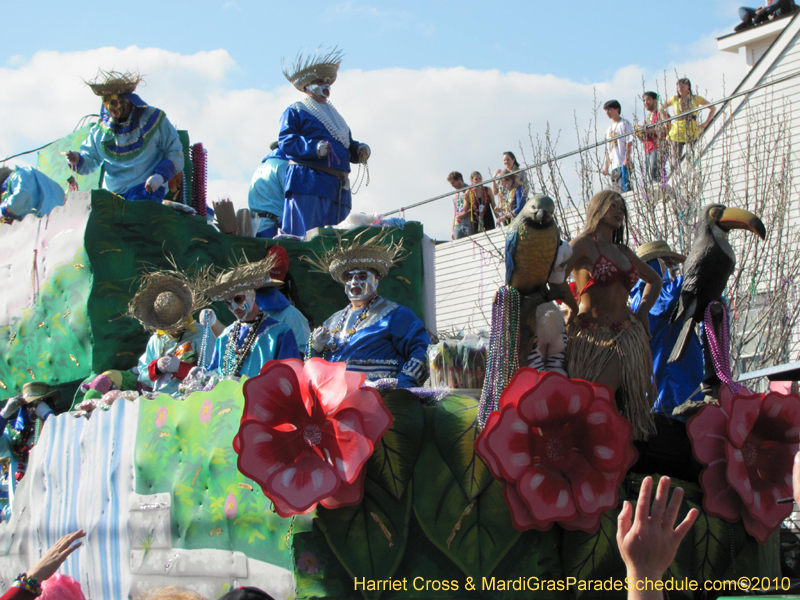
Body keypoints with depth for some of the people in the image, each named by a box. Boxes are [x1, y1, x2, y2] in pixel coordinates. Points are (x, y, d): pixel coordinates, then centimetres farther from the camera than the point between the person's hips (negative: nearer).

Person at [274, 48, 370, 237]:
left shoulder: (335, 116, 30)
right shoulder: (295, 112, 8)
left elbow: (348, 147, 28)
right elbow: (286, 142, -7)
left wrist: (360, 150, 5)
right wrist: (314, 147, -22)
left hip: (339, 189, 7)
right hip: (308, 184, -7)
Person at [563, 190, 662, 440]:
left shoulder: (623, 251, 18)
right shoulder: (584, 243, 0)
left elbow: (654, 279, 33)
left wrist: (642, 311, 19)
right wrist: (574, 310, -12)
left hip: (626, 335, 4)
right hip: (590, 337, -4)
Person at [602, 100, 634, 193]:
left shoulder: (624, 123, 1)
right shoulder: (609, 129, 23)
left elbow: (629, 143, -8)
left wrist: (627, 159, -18)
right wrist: (606, 165, 15)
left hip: (623, 164, -7)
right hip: (613, 165, 7)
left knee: (624, 189, -15)